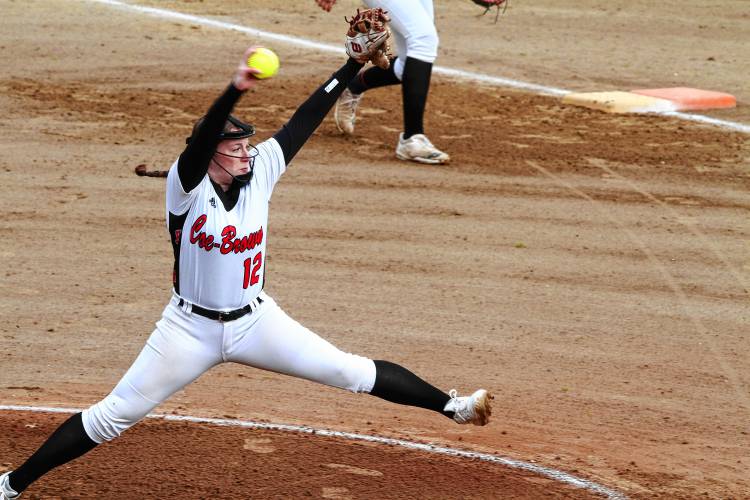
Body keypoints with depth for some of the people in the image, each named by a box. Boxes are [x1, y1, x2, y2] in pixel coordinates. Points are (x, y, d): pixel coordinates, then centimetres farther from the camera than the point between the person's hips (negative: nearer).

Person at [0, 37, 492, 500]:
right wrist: (235, 91, -55)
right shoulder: (188, 184, -17)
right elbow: (202, 138, -38)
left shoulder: (260, 171, -4)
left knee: (350, 371, -2)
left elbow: (305, 120, -4)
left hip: (255, 322, 4)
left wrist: (355, 64, -9)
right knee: (112, 416, 0)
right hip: (191, 327, -4)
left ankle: (450, 405, 8)